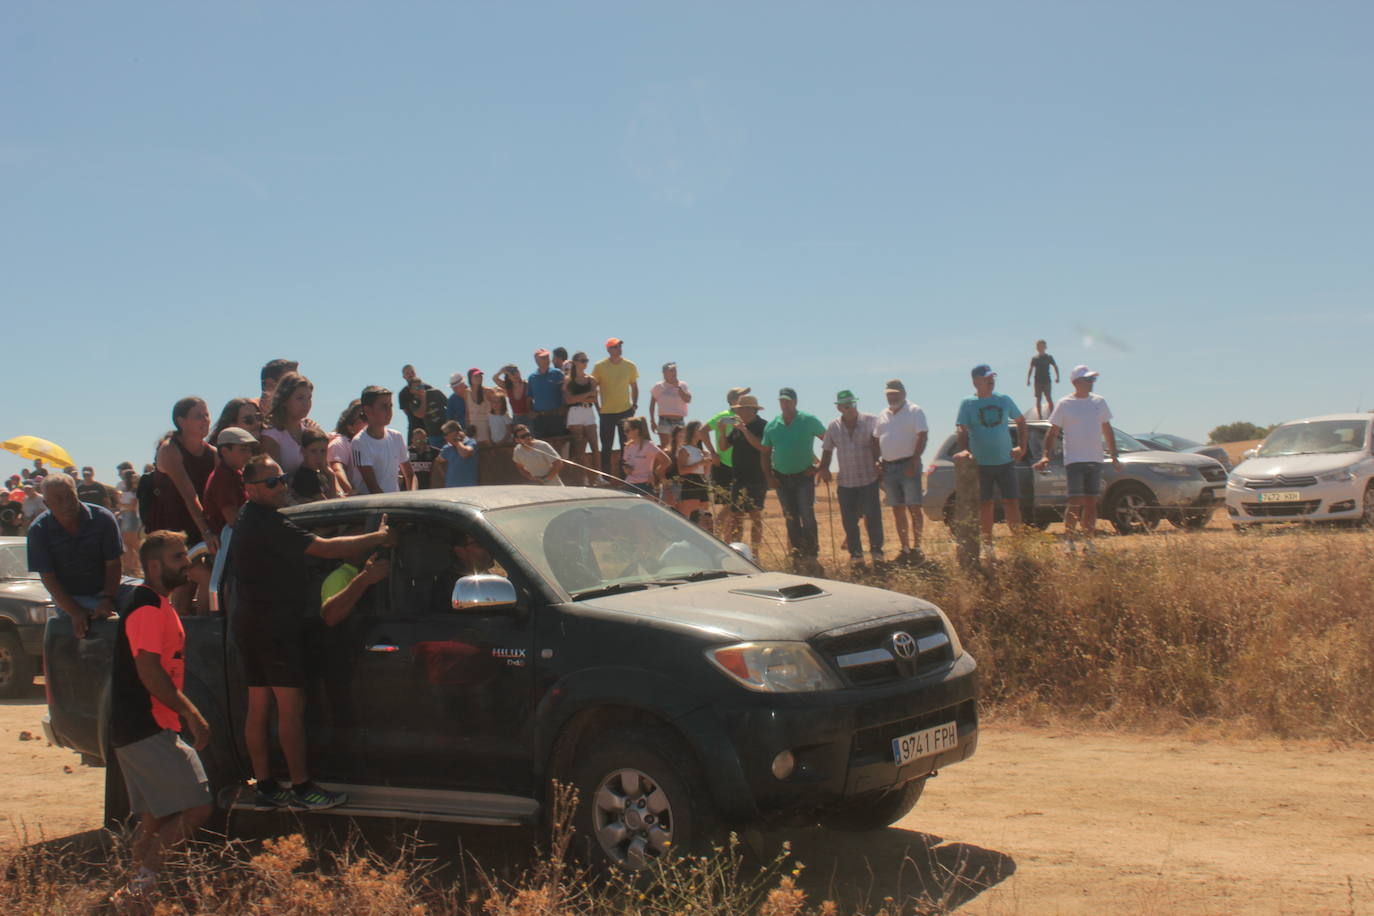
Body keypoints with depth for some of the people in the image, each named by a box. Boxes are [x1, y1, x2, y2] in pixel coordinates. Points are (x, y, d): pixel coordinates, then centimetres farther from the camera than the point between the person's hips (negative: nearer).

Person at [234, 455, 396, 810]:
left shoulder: (247, 518, 14)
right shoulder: (269, 524, -19)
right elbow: (324, 548, -24)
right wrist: (377, 538, -18)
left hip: (252, 624, 10)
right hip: (276, 627, -10)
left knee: (258, 707, 10)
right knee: (291, 707, -6)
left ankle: (265, 786, 15)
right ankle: (302, 788, -3)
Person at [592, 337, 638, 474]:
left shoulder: (630, 366, 2)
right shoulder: (600, 366, -6)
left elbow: (634, 386, 13)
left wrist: (634, 404, 4)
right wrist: (597, 407, -6)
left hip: (626, 411, 2)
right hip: (607, 412, -2)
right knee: (606, 448, 5)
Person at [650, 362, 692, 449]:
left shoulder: (682, 386, 6)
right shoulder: (659, 387, 3)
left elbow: (688, 400, -9)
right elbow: (652, 404, 7)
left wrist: (678, 387, -12)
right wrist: (652, 420, 1)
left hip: (679, 420, 2)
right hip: (664, 420, -2)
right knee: (664, 446, -6)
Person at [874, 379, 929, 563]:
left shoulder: (914, 412, -2)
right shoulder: (883, 416, 17)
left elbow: (923, 436, -10)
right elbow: (877, 441, 20)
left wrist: (914, 462, -18)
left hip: (908, 465, -6)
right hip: (888, 467, 6)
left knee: (913, 507, -8)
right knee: (897, 509, 7)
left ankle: (916, 547, -5)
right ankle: (905, 548, 11)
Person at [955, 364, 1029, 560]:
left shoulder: (1004, 400, 7)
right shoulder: (968, 404, -2)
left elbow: (1020, 421, 18)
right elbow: (962, 430, -8)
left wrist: (1021, 446, 7)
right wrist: (964, 450, -27)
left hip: (1006, 461, 2)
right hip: (981, 464, -2)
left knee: (1012, 502, 0)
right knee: (986, 505, 4)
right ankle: (987, 545, 12)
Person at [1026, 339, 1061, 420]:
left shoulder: (1049, 357, 3)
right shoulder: (1034, 358, 7)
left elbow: (1055, 367, 10)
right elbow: (1030, 369, 12)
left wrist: (1057, 377, 1)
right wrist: (1028, 379, 4)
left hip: (1047, 380, -2)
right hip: (1037, 381, 2)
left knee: (1048, 398, -11)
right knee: (1038, 398, 2)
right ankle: (1039, 415, 7)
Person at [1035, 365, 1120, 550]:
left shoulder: (1099, 402, 10)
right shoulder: (1064, 404, -3)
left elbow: (1107, 430, 18)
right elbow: (1053, 432, -2)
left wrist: (1114, 456, 16)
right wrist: (1046, 456, -13)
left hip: (1095, 460, 5)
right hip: (1074, 460, -4)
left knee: (1091, 503, 6)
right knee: (1075, 503, -10)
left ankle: (1088, 541, 14)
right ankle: (1070, 543, -2)